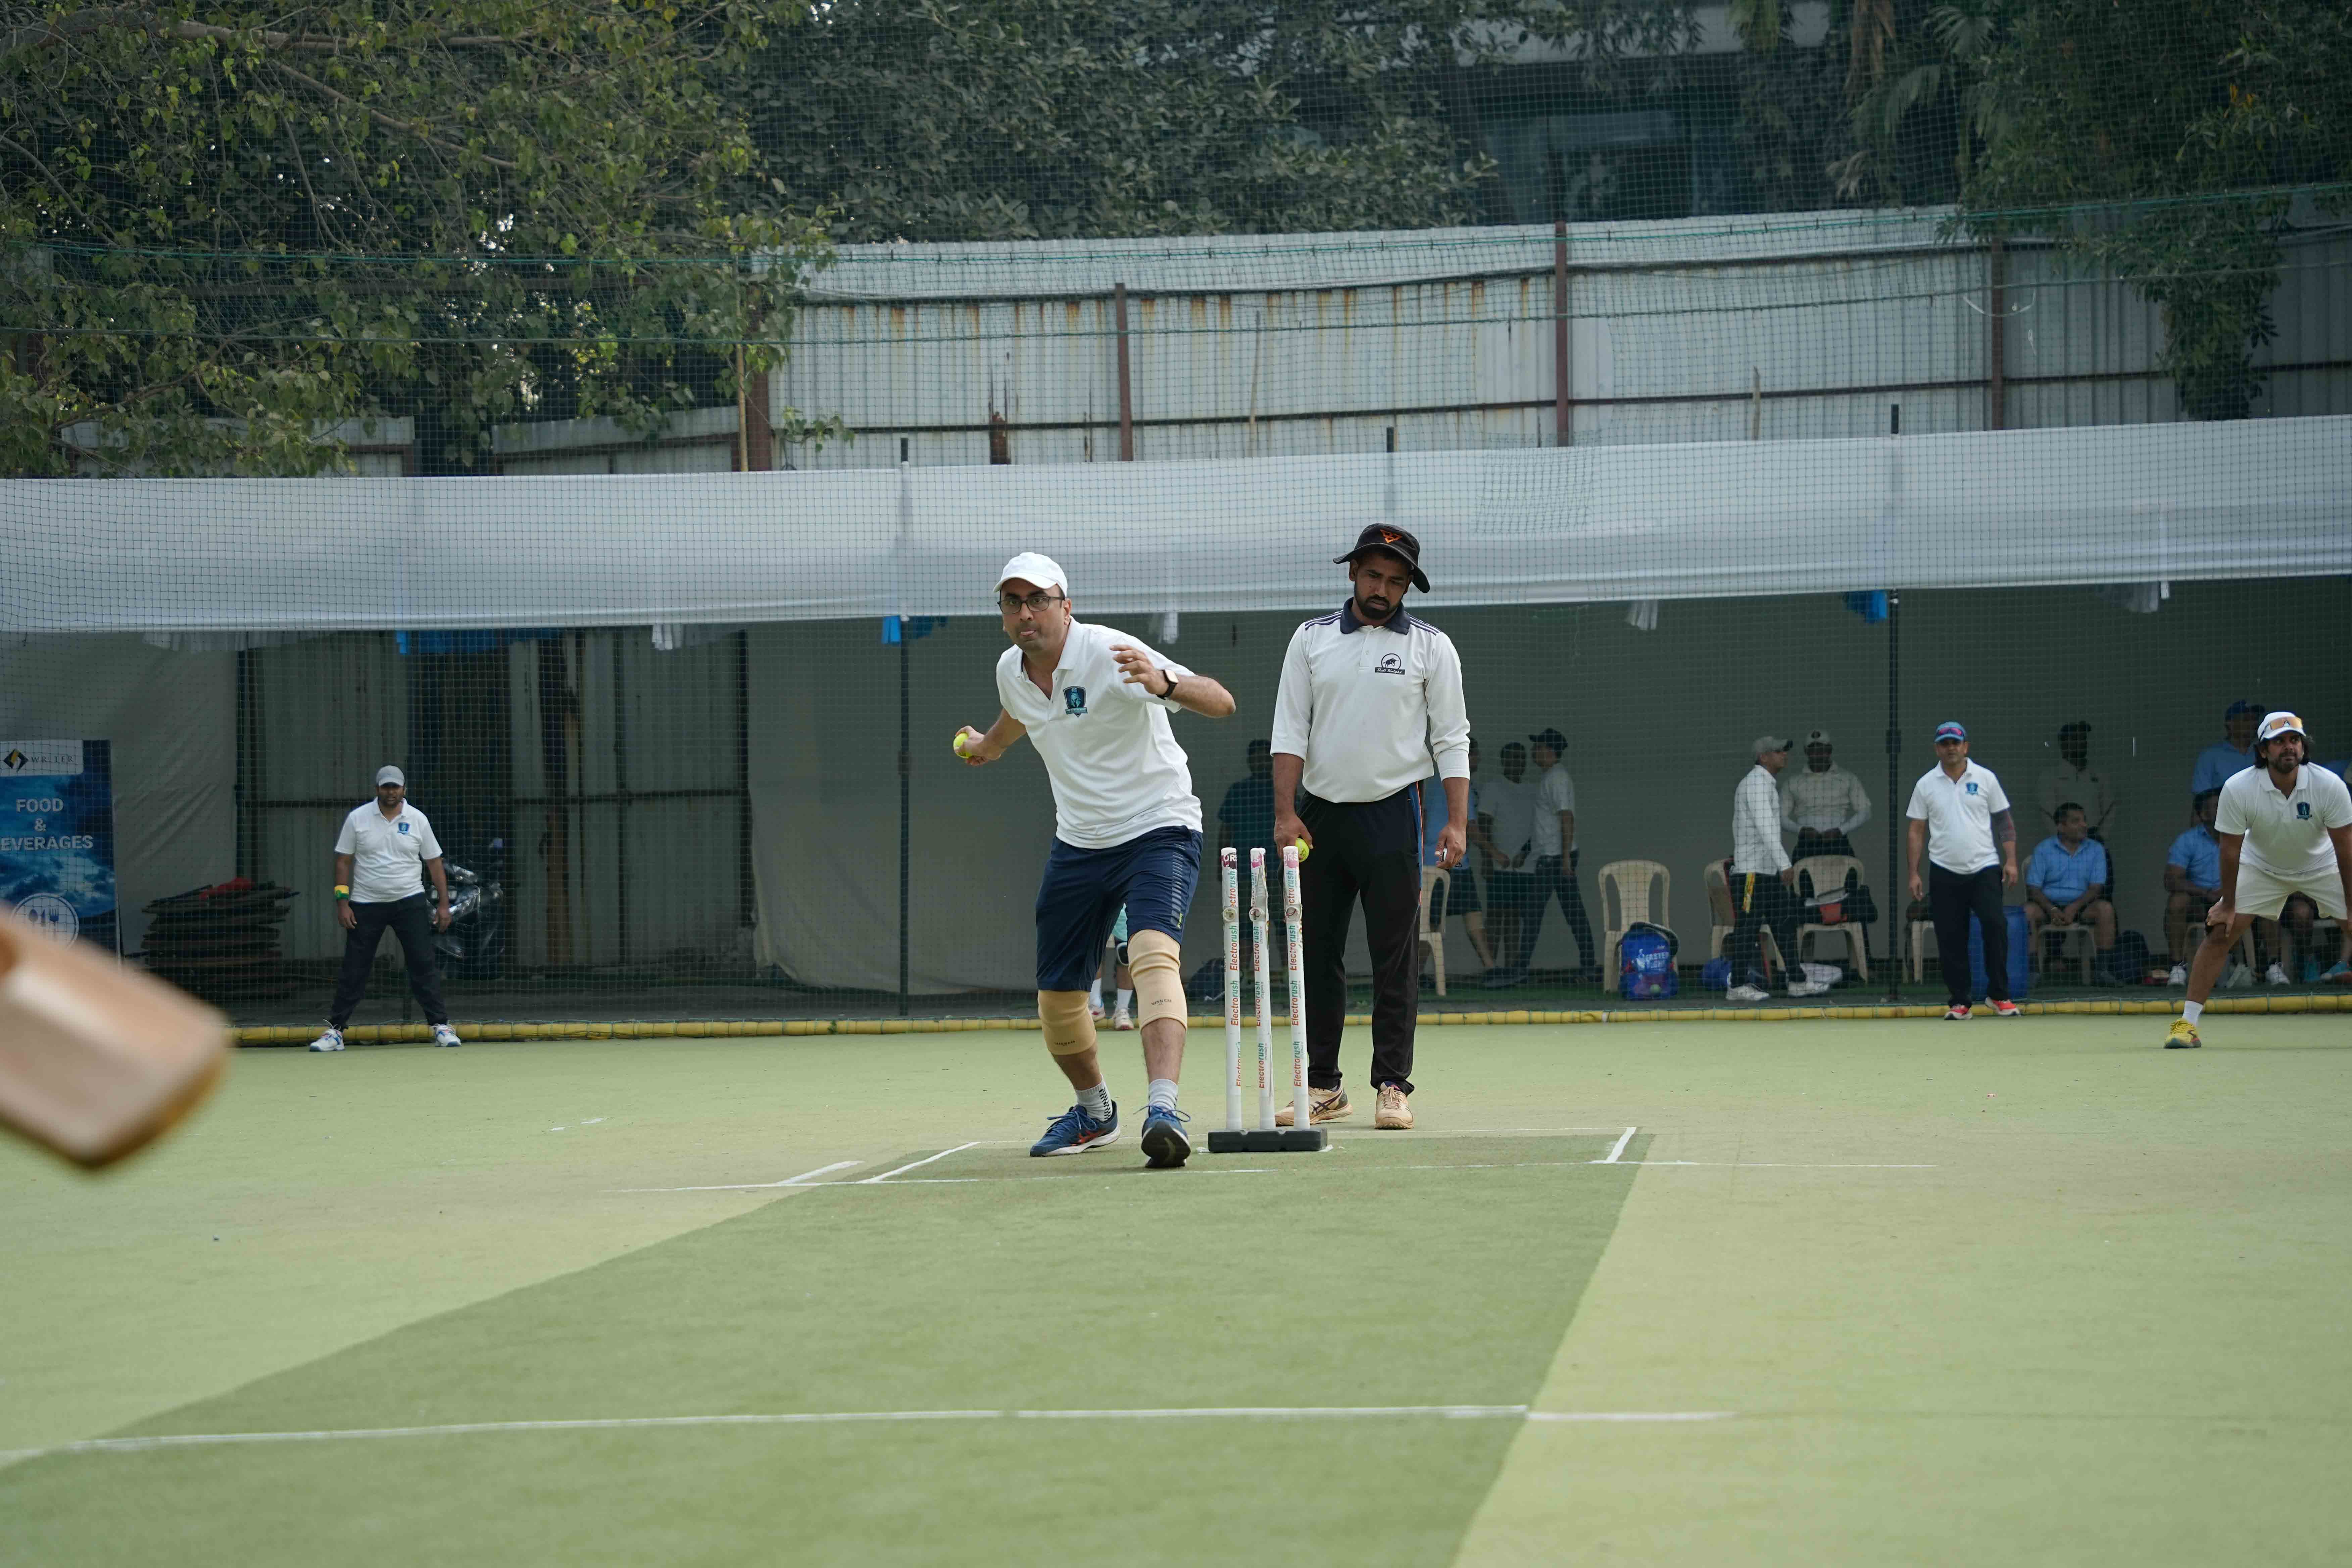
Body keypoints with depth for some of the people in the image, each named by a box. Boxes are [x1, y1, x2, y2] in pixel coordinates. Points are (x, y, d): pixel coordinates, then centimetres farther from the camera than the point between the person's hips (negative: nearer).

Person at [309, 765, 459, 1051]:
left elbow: (434, 863, 6)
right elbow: (343, 862, 3)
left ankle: (440, 1026, 0)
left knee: (424, 965, -4)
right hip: (366, 905, 0)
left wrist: (444, 904, 1)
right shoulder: (358, 818, 0)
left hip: (410, 902, 0)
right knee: (353, 970, 1)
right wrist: (342, 903, -5)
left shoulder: (417, 820, 3)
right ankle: (335, 1030, 7)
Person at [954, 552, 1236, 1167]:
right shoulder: (1011, 672, 2)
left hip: (1157, 832, -7)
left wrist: (1164, 685, -49)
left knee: (1153, 955, -31)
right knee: (1057, 995, 8)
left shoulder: (1108, 655, -19)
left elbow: (1221, 702, -29)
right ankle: (1095, 1111, 34)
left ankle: (1164, 1110, -45)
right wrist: (987, 745, 51)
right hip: (1077, 843, 7)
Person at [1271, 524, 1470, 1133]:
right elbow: (1289, 731, 4)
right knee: (1316, 953, 3)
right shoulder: (1312, 639, 8)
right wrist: (1285, 814, -6)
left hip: (1392, 815, -2)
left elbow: (1452, 739, 2)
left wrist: (1457, 822, -7)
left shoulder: (1431, 646, 3)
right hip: (1319, 814, 2)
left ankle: (1394, 1086, 0)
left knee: (1395, 956, -4)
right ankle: (1322, 1088, 9)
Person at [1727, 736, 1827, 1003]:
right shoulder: (1757, 783, -12)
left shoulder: (1765, 783, 20)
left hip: (1770, 871, 10)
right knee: (1748, 928, -9)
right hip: (1752, 870, -10)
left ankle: (1797, 981, 14)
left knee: (1785, 923, 10)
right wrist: (1785, 863, -27)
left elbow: (1737, 826, 23)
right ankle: (1739, 986, -8)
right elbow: (1765, 828, -22)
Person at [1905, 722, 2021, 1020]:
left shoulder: (1985, 778, 5)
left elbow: (2005, 821, 7)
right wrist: (1914, 873, 1)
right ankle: (1958, 1003, 9)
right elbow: (1917, 831, 7)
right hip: (1945, 873, 1)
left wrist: (2011, 861, -2)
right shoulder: (1926, 784, 5)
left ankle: (1998, 994, -2)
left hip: (1984, 869, -1)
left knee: (1995, 926, -14)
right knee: (1951, 939, 0)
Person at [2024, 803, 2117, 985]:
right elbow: (2033, 888, -2)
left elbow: (2097, 888, 0)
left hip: (2081, 906, 1)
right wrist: (2052, 910, -20)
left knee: (2105, 909, -29)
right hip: (2050, 905, -1)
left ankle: (2102, 969, -27)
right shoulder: (2043, 849, 4)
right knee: (2029, 911, -33)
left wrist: (2075, 907, -18)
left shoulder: (2096, 849, 8)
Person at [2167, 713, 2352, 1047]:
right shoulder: (2237, 789, -26)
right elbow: (2231, 850, -17)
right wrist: (2228, 905, -12)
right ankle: (2187, 1024, -8)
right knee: (2220, 932, -12)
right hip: (2261, 866, 0)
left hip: (2322, 866, 0)